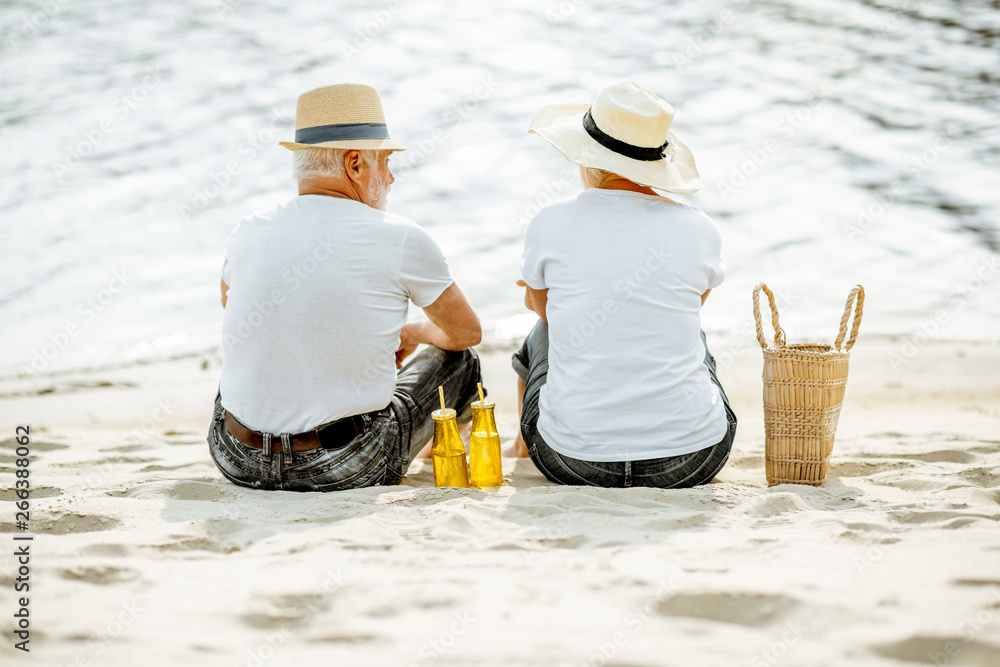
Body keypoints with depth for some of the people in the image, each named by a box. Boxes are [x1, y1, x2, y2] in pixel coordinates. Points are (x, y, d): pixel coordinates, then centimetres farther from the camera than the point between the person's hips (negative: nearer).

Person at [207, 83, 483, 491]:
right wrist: (410, 334, 29)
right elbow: (466, 332, 7)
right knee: (458, 361, 21)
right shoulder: (402, 240, -10)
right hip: (345, 470, -3)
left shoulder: (248, 233, 0)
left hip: (236, 460, 3)